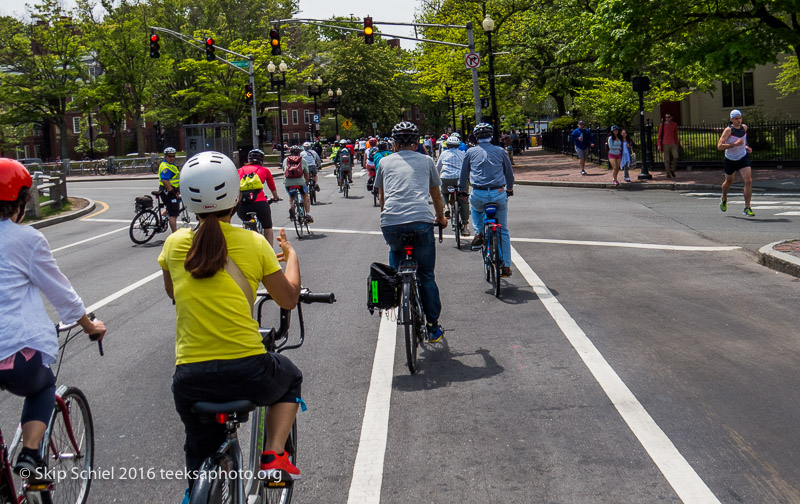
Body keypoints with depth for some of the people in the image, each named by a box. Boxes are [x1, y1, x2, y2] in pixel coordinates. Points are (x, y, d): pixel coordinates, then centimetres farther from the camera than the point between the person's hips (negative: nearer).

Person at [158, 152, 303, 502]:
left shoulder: (175, 244, 3)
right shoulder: (253, 243, -3)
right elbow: (288, 299, 9)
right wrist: (290, 256, 25)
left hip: (191, 379, 2)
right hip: (248, 373, -2)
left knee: (200, 455, 24)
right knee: (290, 378, 32)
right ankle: (274, 456, 16)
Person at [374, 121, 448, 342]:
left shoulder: (385, 162, 20)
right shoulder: (425, 161, 19)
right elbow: (436, 195, 30)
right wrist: (441, 218, 47)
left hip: (390, 223, 1)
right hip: (421, 220, -1)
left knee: (396, 251, 35)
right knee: (426, 276, 12)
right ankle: (433, 327, 16)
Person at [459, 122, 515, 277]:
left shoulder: (471, 152, 7)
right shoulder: (500, 151, 8)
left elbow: (463, 175, 13)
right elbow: (509, 173, 17)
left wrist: (461, 191, 30)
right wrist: (509, 189, 35)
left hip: (479, 195, 0)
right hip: (499, 195, 1)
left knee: (475, 209, 37)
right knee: (503, 231, 14)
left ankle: (479, 233, 14)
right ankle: (506, 266, 14)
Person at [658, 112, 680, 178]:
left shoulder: (674, 125, 8)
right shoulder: (662, 125, 0)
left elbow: (676, 135, 14)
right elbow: (659, 135, 2)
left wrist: (677, 144, 14)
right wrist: (659, 145, -6)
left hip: (673, 144, 2)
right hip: (665, 145, -2)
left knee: (675, 157, -13)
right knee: (667, 160, -1)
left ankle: (672, 170, 8)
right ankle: (668, 174, 8)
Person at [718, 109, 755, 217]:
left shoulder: (744, 127, 0)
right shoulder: (728, 130, -17)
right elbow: (719, 146, -27)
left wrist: (746, 147, 6)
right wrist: (734, 144, -34)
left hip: (743, 158, 3)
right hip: (730, 160, -3)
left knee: (748, 181, -15)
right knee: (728, 181, 18)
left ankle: (747, 208, -9)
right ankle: (724, 200, 49)